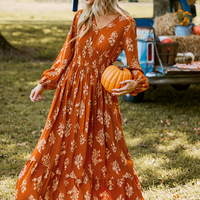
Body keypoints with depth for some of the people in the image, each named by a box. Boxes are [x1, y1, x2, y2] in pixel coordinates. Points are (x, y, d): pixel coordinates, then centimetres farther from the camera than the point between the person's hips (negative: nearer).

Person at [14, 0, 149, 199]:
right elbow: (66, 55, 9)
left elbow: (133, 65, -6)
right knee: (60, 144, 12)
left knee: (105, 150, 4)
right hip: (71, 90, 4)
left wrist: (134, 83, -27)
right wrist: (43, 84, 9)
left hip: (100, 96, -4)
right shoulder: (80, 18, 1)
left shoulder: (125, 23, -11)